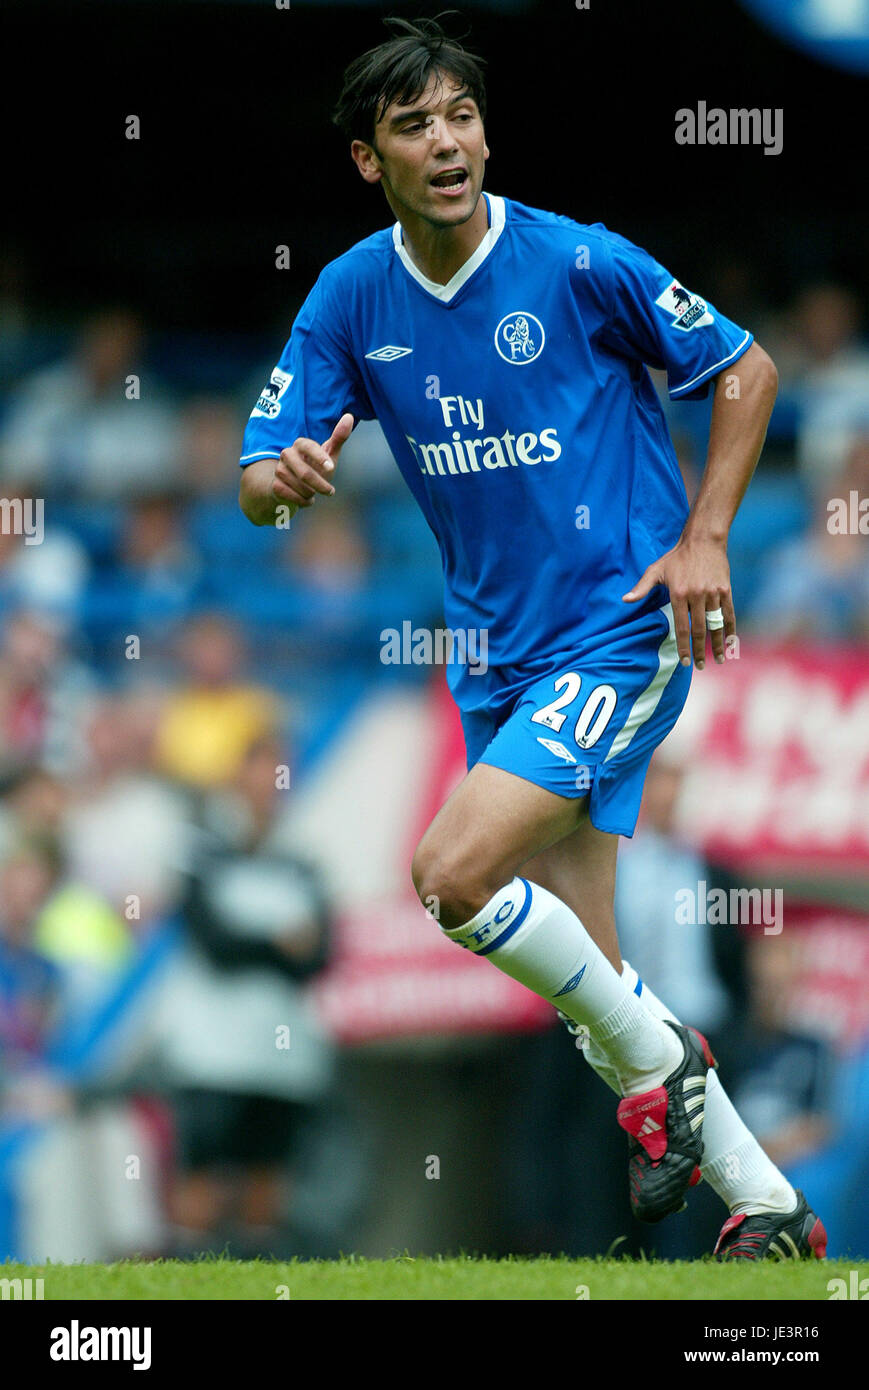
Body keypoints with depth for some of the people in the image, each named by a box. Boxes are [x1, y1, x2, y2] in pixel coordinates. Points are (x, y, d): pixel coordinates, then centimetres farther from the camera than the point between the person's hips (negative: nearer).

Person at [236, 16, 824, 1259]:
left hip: (625, 629, -6)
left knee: (453, 873, -22)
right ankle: (767, 1205, 16)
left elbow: (747, 372, -1)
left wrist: (703, 538, -11)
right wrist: (284, 480, -24)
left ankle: (654, 1064, 0)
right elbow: (258, 481, 0)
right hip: (498, 652, 6)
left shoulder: (581, 265, -13)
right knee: (580, 969, 4)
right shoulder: (351, 299, 0)